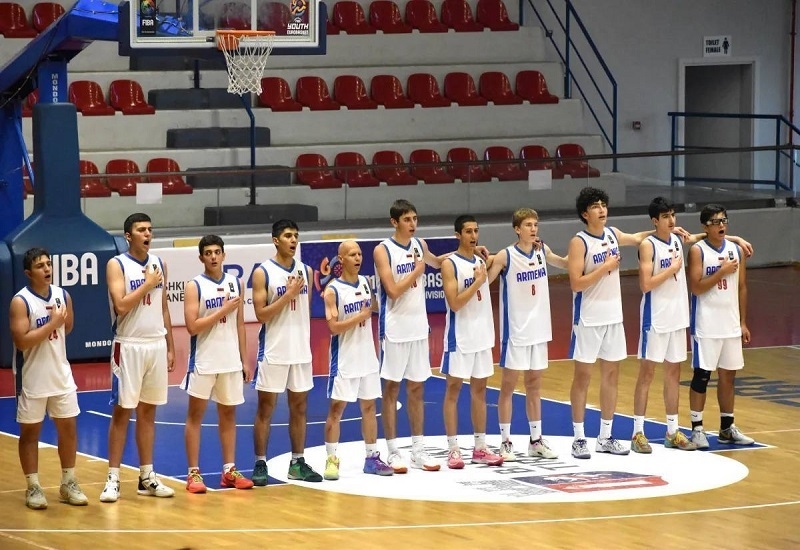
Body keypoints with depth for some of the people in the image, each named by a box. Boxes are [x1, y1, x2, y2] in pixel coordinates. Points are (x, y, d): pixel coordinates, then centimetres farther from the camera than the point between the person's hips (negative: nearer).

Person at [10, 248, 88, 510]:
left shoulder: (62, 295, 3)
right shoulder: (20, 301, -15)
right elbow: (21, 341, -24)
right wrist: (52, 324, -22)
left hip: (61, 374, 5)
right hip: (32, 378, -5)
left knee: (68, 427, 9)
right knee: (30, 431, 5)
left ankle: (68, 484, 20)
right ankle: (33, 488, 12)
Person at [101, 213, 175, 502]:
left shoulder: (158, 264, 10)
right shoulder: (117, 265, -8)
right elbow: (121, 306, -20)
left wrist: (170, 347, 12)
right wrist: (148, 283, -14)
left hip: (157, 345, 5)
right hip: (129, 346, -5)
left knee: (148, 411, 10)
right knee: (122, 412, -3)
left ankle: (147, 477, 15)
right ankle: (113, 478, 0)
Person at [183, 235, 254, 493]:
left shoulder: (235, 284, 7)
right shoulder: (195, 286, -7)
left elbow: (240, 324, 11)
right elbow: (192, 326, -16)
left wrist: (245, 360, 9)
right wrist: (223, 310, -18)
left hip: (231, 362, 5)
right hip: (204, 362, -5)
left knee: (228, 414, 9)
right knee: (195, 414, 0)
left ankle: (229, 471, 15)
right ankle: (193, 472, 2)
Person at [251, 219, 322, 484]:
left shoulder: (305, 271, 8)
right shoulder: (263, 272, -8)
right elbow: (261, 314, -14)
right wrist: (288, 294, -18)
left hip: (301, 351, 5)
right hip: (273, 352, -5)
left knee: (299, 407, 10)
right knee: (265, 408, 0)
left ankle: (298, 463, 17)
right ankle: (260, 464, 5)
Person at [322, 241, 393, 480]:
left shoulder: (365, 282, 6)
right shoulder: (333, 290, -13)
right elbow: (334, 326, -20)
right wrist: (360, 316, -18)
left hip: (367, 358, 6)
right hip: (344, 360, -6)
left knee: (369, 406, 10)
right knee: (336, 408, -4)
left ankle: (372, 457, 17)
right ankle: (331, 459, 0)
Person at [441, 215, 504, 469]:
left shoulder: (481, 262, 10)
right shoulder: (450, 264, -10)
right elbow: (455, 303, -18)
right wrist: (477, 281, -17)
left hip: (482, 336, 6)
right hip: (460, 336, -6)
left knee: (479, 389, 9)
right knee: (454, 388, -1)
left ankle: (480, 448, 14)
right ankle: (453, 448, 1)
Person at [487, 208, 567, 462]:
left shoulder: (543, 251, 3)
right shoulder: (506, 256, -13)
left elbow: (565, 264, 23)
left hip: (539, 329, 5)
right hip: (515, 330, -5)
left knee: (534, 384, 12)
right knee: (509, 384, 1)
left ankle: (536, 440, 19)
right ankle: (505, 441, 8)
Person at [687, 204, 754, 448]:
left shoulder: (736, 250, 7)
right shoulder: (698, 251, -8)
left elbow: (742, 288, 11)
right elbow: (696, 288, -15)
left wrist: (743, 323, 9)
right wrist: (721, 272, -19)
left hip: (731, 325, 5)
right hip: (706, 326, -5)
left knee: (728, 375, 10)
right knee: (702, 375, -2)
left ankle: (727, 428, 19)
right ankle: (697, 429, 4)